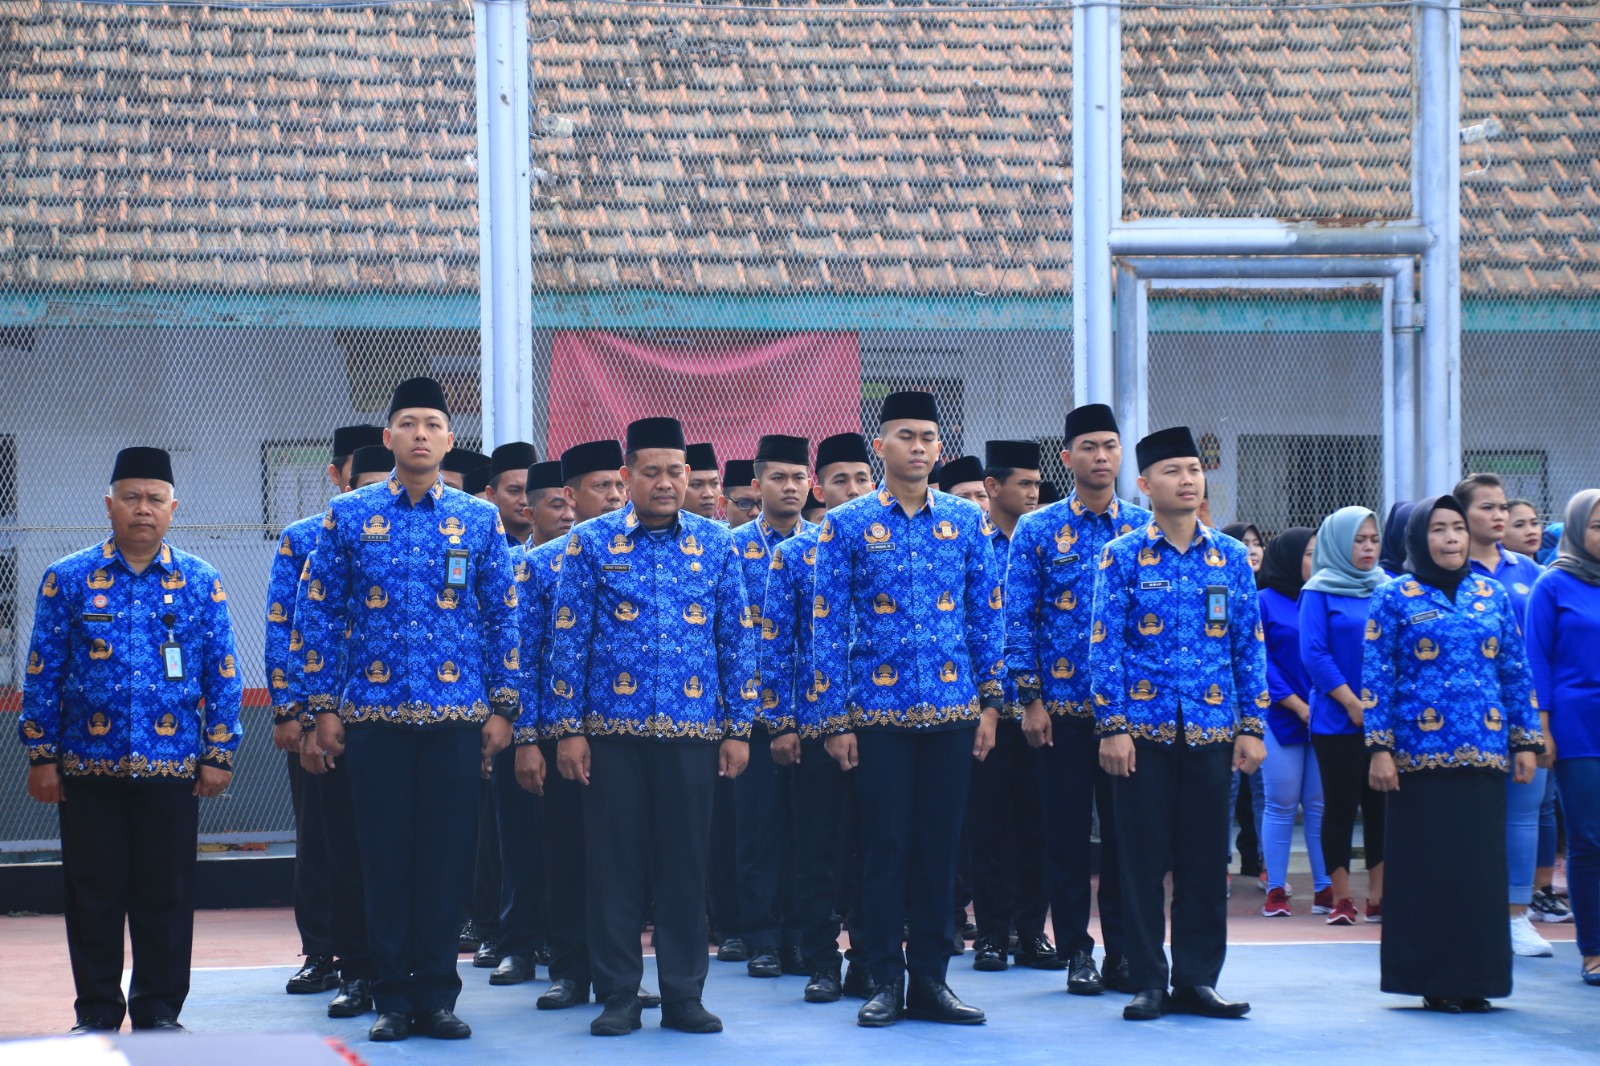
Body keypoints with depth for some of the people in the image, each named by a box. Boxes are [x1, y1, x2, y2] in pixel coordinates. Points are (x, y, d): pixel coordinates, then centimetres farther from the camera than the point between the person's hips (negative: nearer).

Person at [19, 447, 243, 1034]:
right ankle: (97, 1012, 16)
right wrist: (41, 756, -1)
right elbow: (42, 673, 3)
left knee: (166, 893, 5)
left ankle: (160, 1011, 16)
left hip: (172, 767, 0)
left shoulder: (200, 582, 5)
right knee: (94, 892, 5)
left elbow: (223, 674, 6)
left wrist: (218, 754, 0)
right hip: (88, 767, 0)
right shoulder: (68, 580, 3)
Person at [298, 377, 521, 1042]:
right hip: (374, 714, 0)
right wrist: (323, 706, 1)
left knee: (447, 856, 2)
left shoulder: (479, 519, 6)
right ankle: (393, 998, 11)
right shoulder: (348, 516, 5)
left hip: (457, 714, 0)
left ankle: (437, 996, 11)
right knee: (386, 855, 2)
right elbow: (321, 615, 6)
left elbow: (503, 616, 8)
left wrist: (502, 707, 3)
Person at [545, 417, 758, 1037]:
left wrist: (737, 727, 3)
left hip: (692, 731, 1)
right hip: (612, 730, -1)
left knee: (686, 863, 5)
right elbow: (568, 640, 1)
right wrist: (567, 729, -4)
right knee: (615, 862, 2)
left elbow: (738, 639, 8)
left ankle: (684, 996, 14)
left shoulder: (717, 544, 6)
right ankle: (617, 997, 11)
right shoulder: (591, 542, 2)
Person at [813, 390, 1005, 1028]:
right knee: (885, 846, 1)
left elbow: (987, 615, 9)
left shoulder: (966, 521, 7)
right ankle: (885, 982, 8)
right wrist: (835, 719, -5)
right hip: (878, 713, -2)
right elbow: (828, 626, 0)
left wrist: (990, 702, 3)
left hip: (953, 712, 2)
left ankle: (930, 980, 12)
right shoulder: (847, 526, 0)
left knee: (939, 845, 5)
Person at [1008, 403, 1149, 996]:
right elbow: (1019, 619, 0)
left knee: (1125, 829, 3)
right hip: (1064, 708, -1)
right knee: (1067, 831, 3)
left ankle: (1124, 950, 11)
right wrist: (1031, 700, -6)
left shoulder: (1146, 529, 6)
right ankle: (1076, 952, 10)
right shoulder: (1038, 531, 2)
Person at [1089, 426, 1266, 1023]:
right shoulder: (1122, 557, 1)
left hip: (1211, 730, 2)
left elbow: (1250, 646, 10)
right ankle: (1148, 983, 7)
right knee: (1144, 859, 1)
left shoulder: (1230, 557, 8)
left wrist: (1252, 726, 3)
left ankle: (1198, 979, 11)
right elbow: (1104, 647, -2)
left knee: (1206, 860, 4)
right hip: (1143, 729, -2)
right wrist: (1113, 727, -9)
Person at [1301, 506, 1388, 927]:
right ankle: (1341, 897, 5)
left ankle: (1378, 896, 10)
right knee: (1340, 805, 0)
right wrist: (1352, 703, -14)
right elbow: (1313, 654, -8)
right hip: (1337, 719, -4)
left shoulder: (1387, 589, 11)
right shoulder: (1320, 593, -1)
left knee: (1381, 805, 4)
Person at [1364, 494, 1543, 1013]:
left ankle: (1473, 978, 9)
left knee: (1481, 862, 2)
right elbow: (1375, 677, -2)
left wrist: (1526, 741, 8)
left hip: (1484, 751, 3)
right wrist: (1380, 749, -9)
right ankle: (1433, 979, 4)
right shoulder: (1394, 598, 2)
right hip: (1420, 751, -3)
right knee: (1426, 864, -2)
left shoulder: (1492, 596, 12)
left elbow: (1516, 673, 14)